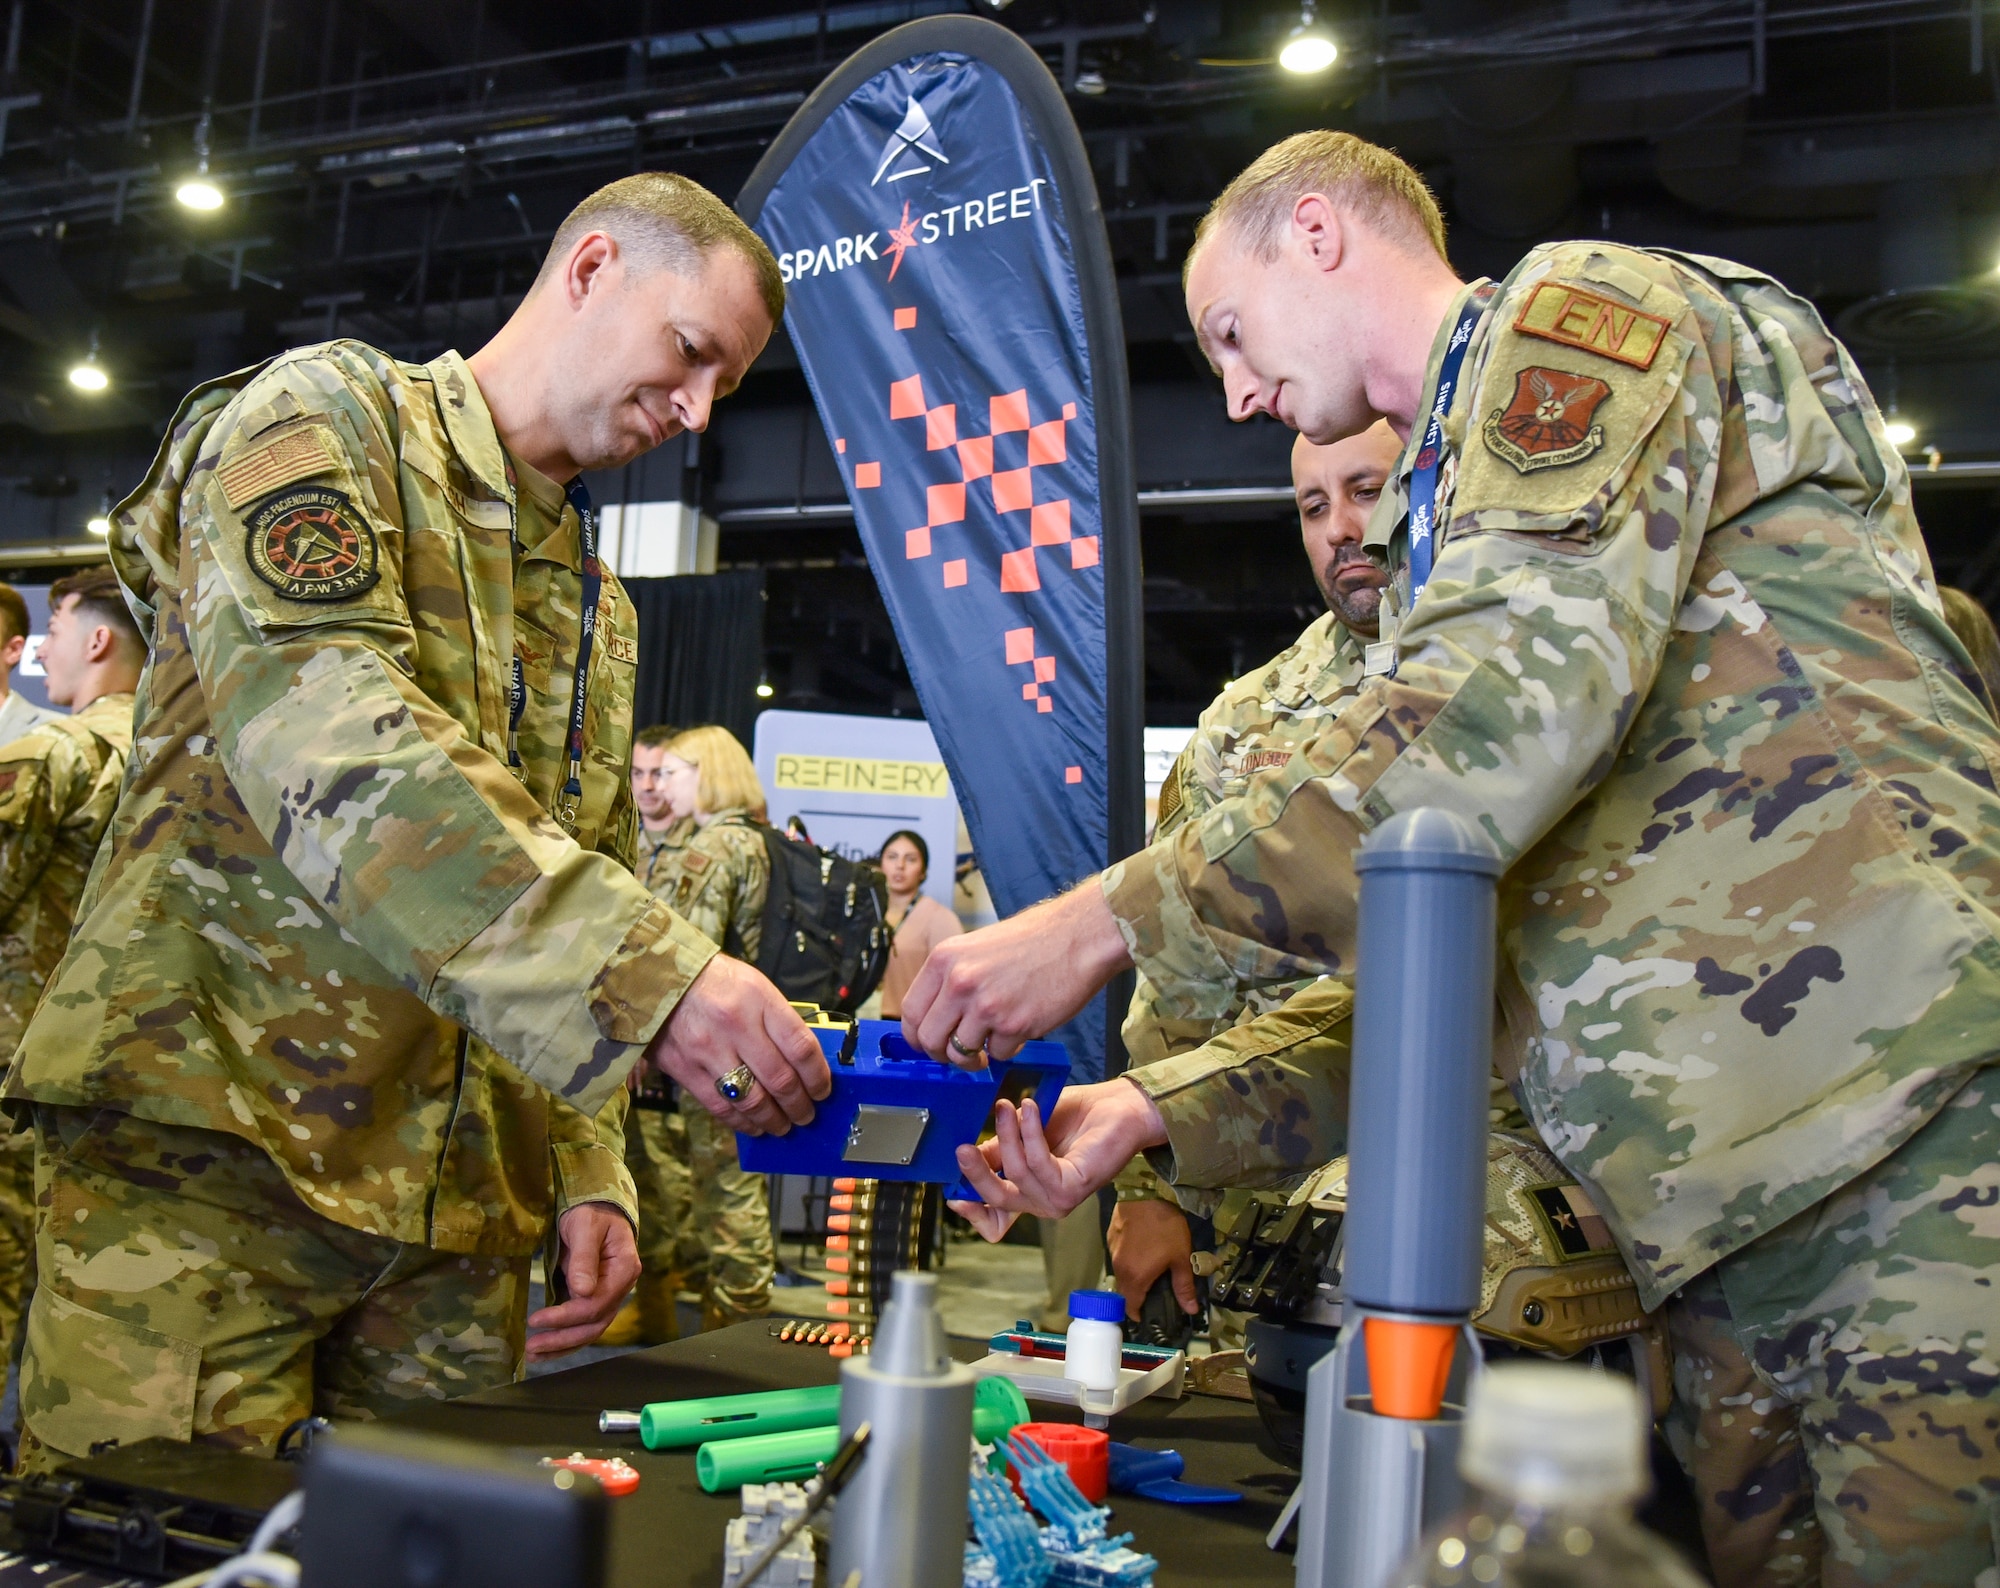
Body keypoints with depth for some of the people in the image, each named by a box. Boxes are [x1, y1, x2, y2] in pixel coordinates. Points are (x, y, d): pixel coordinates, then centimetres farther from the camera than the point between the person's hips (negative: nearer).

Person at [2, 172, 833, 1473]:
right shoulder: (324, 417, -1)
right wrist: (652, 973, -29)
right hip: (206, 1143, -6)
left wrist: (591, 1172, 6)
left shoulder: (600, 607, 20)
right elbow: (327, 740, -21)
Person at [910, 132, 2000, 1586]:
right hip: (1737, 1212, 9)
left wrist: (1107, 922, -17)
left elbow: (1524, 694, -22)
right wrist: (1161, 1111, 9)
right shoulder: (1455, 513, 25)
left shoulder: (1586, 305, -1)